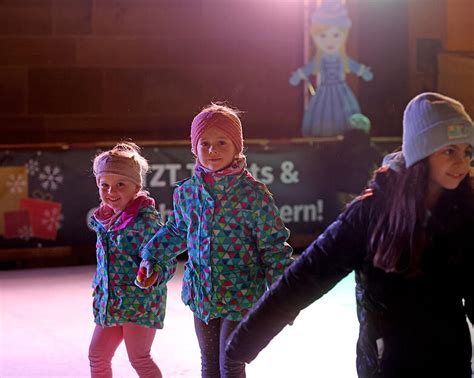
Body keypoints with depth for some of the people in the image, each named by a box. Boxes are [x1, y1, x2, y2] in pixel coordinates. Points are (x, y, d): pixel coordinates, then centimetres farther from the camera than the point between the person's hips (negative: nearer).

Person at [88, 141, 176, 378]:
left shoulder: (145, 220, -17)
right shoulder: (104, 220, 8)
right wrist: (100, 288, 17)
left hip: (140, 302, -8)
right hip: (110, 302, 8)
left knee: (139, 358, -5)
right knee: (97, 355, 11)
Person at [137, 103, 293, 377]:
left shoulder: (253, 193, -13)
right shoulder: (187, 192, 0)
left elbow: (273, 244, -9)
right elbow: (177, 231, 18)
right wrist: (152, 257, 10)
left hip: (241, 296, -5)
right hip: (201, 293, 5)